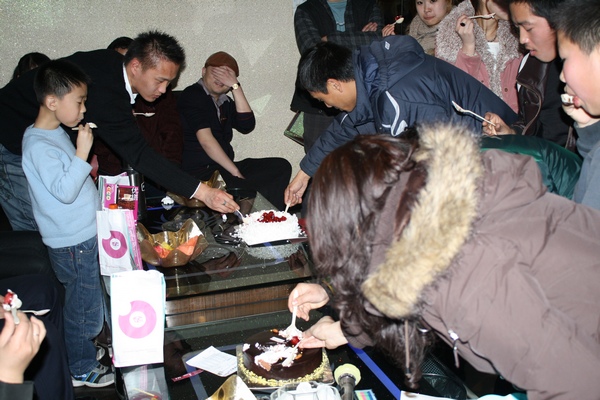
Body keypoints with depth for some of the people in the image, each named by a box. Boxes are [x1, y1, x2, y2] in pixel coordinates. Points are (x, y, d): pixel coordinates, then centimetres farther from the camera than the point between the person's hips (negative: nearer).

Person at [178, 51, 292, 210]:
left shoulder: (226, 102, 19)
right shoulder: (192, 95, -3)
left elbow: (247, 126, 1)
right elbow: (205, 139, -15)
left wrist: (235, 86, -4)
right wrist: (236, 172, -16)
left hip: (223, 168, 8)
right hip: (200, 173, -8)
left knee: (281, 166, -4)